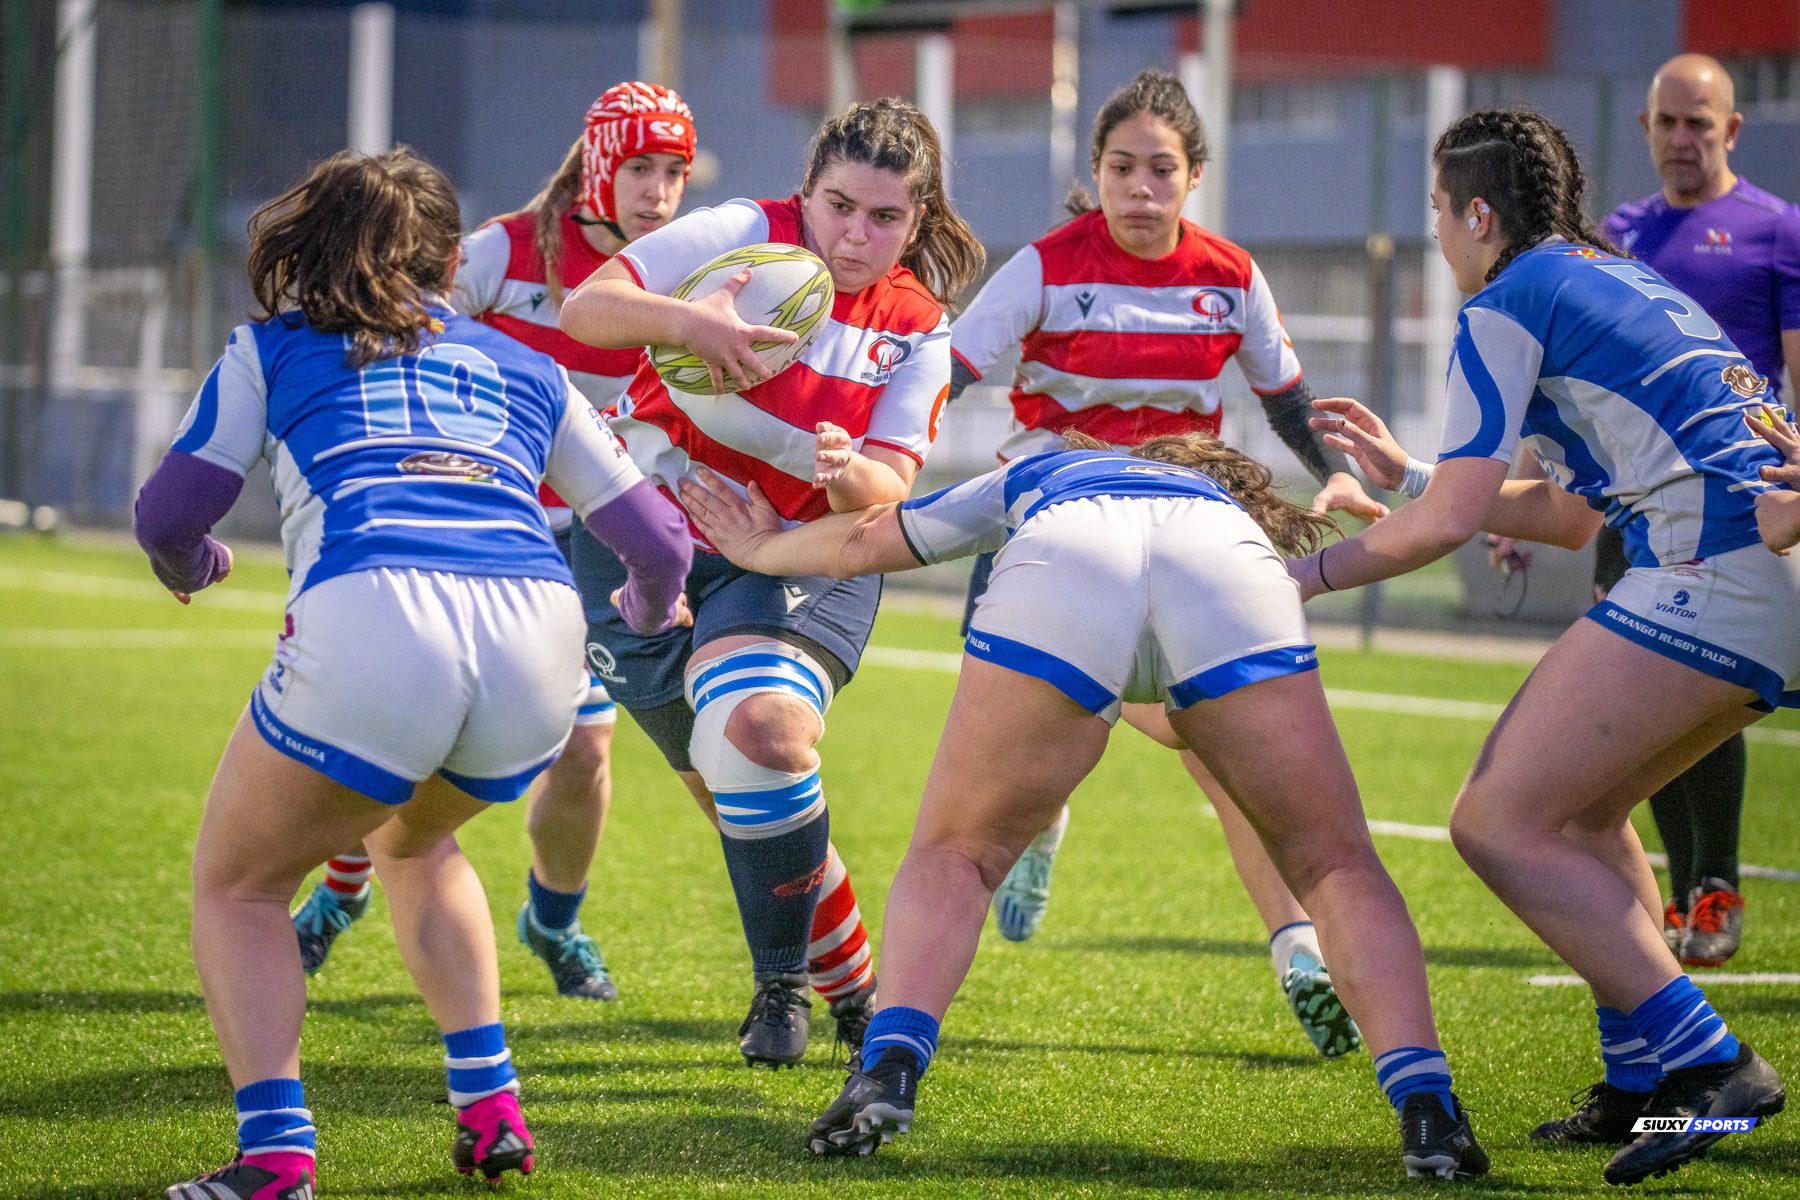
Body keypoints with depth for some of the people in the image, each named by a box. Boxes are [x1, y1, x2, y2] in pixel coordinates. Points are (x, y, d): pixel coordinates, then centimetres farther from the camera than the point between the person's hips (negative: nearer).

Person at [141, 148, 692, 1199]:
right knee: (413, 842, 34)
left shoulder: (274, 348, 21)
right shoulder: (527, 371, 29)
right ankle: (491, 1108, 22)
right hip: (543, 647, 4)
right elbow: (657, 539, 31)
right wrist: (654, 606, 54)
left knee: (236, 886, 17)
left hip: (367, 627, -4)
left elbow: (170, 517, 22)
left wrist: (193, 563, 46)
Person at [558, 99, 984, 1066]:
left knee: (764, 729, -28)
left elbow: (891, 488, -5)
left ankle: (785, 983, -10)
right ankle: (850, 979, 24)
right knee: (736, 793, 3)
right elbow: (583, 309, -16)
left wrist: (850, 475, -30)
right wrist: (684, 319, -35)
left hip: (795, 560, 0)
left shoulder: (920, 330, 1)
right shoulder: (739, 237, -9)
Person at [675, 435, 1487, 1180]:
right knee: (1335, 868, 12)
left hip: (1057, 566, 0)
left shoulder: (1040, 476, 46)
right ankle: (1425, 1105, -8)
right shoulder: (1233, 508, 47)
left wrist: (761, 550, 69)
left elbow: (863, 543, 50)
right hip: (1228, 580, 0)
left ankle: (890, 1064, -11)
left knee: (953, 857, 15)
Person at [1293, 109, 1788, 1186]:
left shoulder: (1506, 304, 1)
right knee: (1579, 807, 22)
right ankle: (1644, 1081, 17)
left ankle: (1703, 1062, -16)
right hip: (1776, 583, 10)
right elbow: (1574, 516, 32)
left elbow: (1453, 519, -3)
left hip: (1717, 569, -10)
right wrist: (1404, 471, 39)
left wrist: (1307, 573, 11)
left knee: (1500, 821, -7)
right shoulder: (1626, 281, 28)